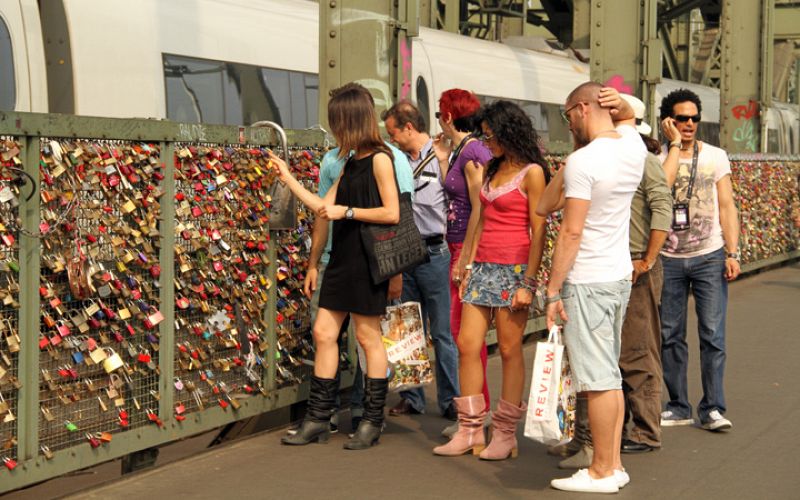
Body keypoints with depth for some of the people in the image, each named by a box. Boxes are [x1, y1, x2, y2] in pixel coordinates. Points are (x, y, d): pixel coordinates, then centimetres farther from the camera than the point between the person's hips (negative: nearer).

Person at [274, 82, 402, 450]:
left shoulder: (379, 158, -10)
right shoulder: (351, 162, 15)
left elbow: (392, 213, -17)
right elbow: (323, 206, 17)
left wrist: (347, 211, -15)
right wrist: (287, 178, 19)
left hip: (367, 261, -8)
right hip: (343, 258, 8)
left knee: (368, 337, 0)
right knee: (323, 332, 6)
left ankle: (372, 422, 9)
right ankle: (318, 420, 13)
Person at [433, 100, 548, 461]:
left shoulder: (531, 173, -6)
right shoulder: (491, 170, 16)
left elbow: (538, 232, -11)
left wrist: (528, 283, -16)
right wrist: (468, 265, 12)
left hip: (514, 268, -7)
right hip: (483, 267, 7)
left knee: (509, 349, -2)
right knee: (467, 345, 2)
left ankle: (505, 433, 7)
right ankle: (469, 431, 9)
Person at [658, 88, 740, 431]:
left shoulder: (715, 156, 5)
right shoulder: (658, 158, 2)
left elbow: (726, 206, 4)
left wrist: (732, 253, -3)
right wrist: (675, 144, -13)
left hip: (709, 256, 0)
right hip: (669, 259, 1)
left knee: (712, 334, -5)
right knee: (669, 335, 4)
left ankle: (712, 408, 0)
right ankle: (679, 406, 14)